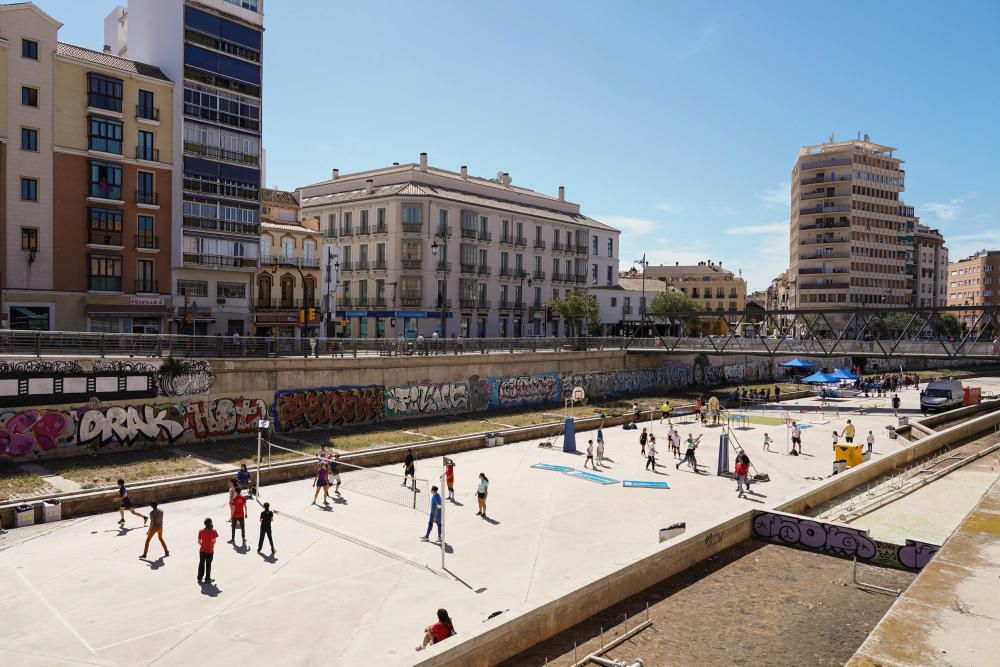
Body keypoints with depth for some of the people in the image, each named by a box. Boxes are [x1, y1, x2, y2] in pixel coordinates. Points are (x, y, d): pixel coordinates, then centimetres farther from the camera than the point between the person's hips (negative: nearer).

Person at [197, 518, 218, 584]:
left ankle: (200, 578, 21)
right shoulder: (213, 531, -11)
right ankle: (207, 579, 12)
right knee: (208, 565, 8)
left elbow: (199, 541, -1)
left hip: (202, 550, 2)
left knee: (201, 564, 15)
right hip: (210, 551, -2)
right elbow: (214, 541, -11)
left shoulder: (201, 531, -4)